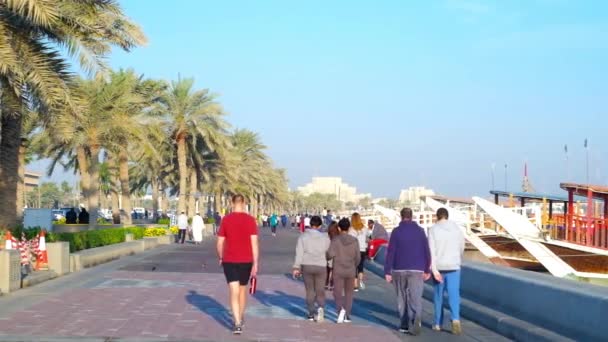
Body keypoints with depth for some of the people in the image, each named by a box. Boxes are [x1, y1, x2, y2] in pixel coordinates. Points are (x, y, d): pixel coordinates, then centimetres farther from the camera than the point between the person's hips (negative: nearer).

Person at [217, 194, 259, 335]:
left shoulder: (225, 219, -4)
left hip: (229, 261, -1)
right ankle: (240, 319, 34)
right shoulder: (250, 219, -5)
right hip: (246, 260, 1)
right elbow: (254, 243, -10)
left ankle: (237, 324, -17)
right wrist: (255, 264, -8)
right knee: (242, 290, 19)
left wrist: (221, 258, 16)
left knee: (234, 293, -3)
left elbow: (220, 243, -1)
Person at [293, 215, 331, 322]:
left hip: (307, 266, 0)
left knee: (310, 291, 10)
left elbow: (299, 253, -3)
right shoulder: (325, 237, 2)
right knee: (320, 291, 5)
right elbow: (328, 253, 4)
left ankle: (311, 313, 8)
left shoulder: (303, 236, 1)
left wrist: (296, 267, 0)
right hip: (321, 266, 0)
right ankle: (321, 307, -21)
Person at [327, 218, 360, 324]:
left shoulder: (335, 240, -9)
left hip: (338, 271, -2)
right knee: (349, 293, 14)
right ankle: (347, 316, 14)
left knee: (338, 292, 4)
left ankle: (341, 309, -23)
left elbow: (330, 254, -16)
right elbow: (358, 257, 0)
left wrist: (327, 257, 8)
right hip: (350, 271, 2)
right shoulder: (354, 240, -2)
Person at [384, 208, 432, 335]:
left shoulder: (396, 231, -2)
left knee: (402, 299, 15)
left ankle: (404, 325, 20)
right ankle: (416, 319, -33)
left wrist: (387, 271, -3)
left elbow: (390, 252, -6)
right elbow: (427, 251, 3)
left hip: (399, 270, 0)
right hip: (416, 270, 0)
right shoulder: (420, 230, 3)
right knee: (415, 298, -7)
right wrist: (427, 270, 11)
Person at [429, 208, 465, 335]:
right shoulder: (457, 229, 2)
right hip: (453, 267, 1)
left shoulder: (433, 230, -7)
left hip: (438, 267, -1)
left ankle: (438, 323, 22)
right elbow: (461, 249, 13)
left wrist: (434, 269, -18)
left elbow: (431, 250, -15)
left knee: (438, 295, 15)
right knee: (454, 295, -2)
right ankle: (456, 319, -25)